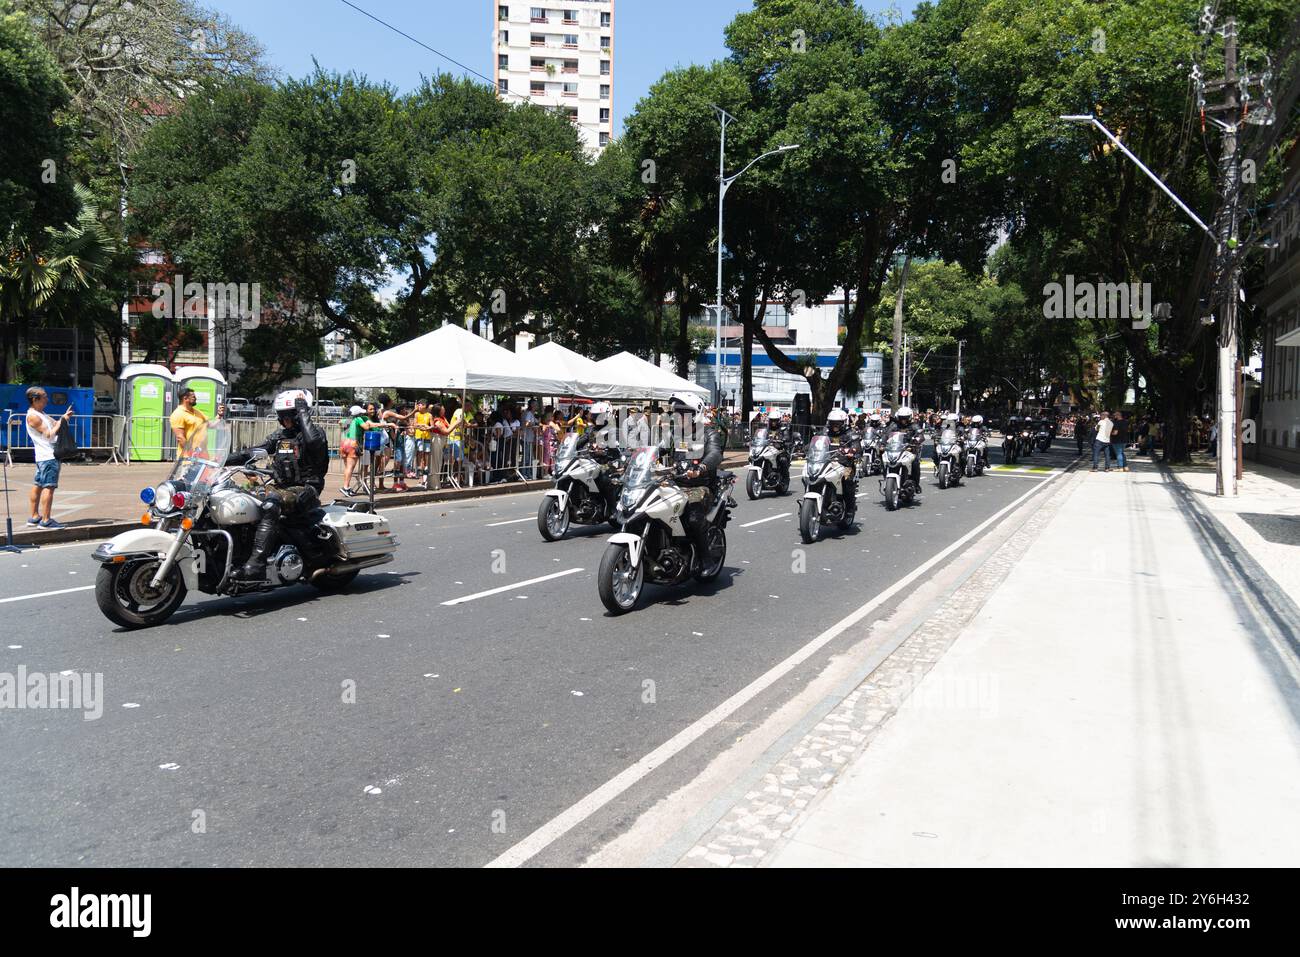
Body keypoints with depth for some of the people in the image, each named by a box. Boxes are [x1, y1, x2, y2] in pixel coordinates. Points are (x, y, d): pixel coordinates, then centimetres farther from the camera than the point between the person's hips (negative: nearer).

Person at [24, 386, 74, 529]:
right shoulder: (33, 416, -12)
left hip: (44, 456, 10)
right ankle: (46, 520, -12)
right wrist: (62, 420, -8)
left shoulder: (40, 413, 18)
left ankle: (34, 517, 20)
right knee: (49, 487, -11)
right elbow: (49, 434, -14)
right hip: (48, 456, -10)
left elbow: (54, 424, 19)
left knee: (38, 485, 13)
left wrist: (64, 417, 3)